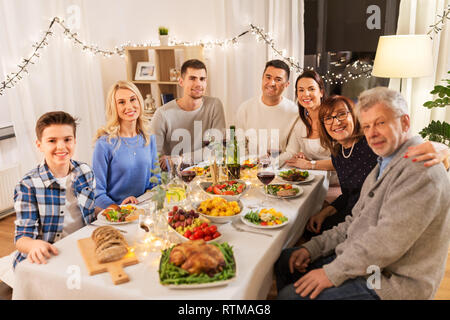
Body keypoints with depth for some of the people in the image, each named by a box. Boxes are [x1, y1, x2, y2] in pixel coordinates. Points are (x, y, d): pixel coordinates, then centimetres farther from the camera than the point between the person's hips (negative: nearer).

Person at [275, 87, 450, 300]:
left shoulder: (420, 169, -21)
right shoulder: (384, 164, 13)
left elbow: (387, 240, -28)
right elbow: (355, 222, 14)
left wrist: (333, 273, -21)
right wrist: (312, 248, 4)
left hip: (390, 282, -10)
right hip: (360, 260, 10)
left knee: (292, 294, -17)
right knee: (285, 261, 13)